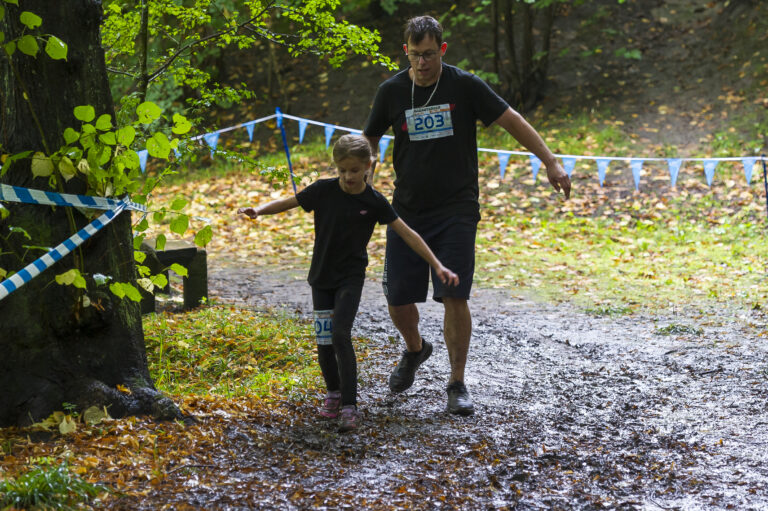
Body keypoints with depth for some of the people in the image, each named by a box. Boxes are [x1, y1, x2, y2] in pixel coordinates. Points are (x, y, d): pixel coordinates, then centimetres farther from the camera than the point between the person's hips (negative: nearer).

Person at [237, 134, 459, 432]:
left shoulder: (373, 202, -9)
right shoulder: (324, 190, -6)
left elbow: (408, 235, -7)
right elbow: (287, 203, 1)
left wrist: (437, 265, -11)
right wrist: (258, 211, -18)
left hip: (351, 277, -3)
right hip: (321, 276, 3)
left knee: (340, 333, -18)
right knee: (324, 339, 4)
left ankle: (350, 406, -17)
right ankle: (334, 392, 28)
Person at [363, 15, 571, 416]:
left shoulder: (465, 86, -6)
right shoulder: (391, 91, 0)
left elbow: (511, 120, -2)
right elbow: (370, 142, 14)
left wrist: (551, 163, -6)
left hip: (457, 210, -2)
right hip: (407, 210, 3)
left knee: (454, 296, -11)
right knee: (397, 298, 2)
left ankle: (457, 384, 4)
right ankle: (415, 349, 35)